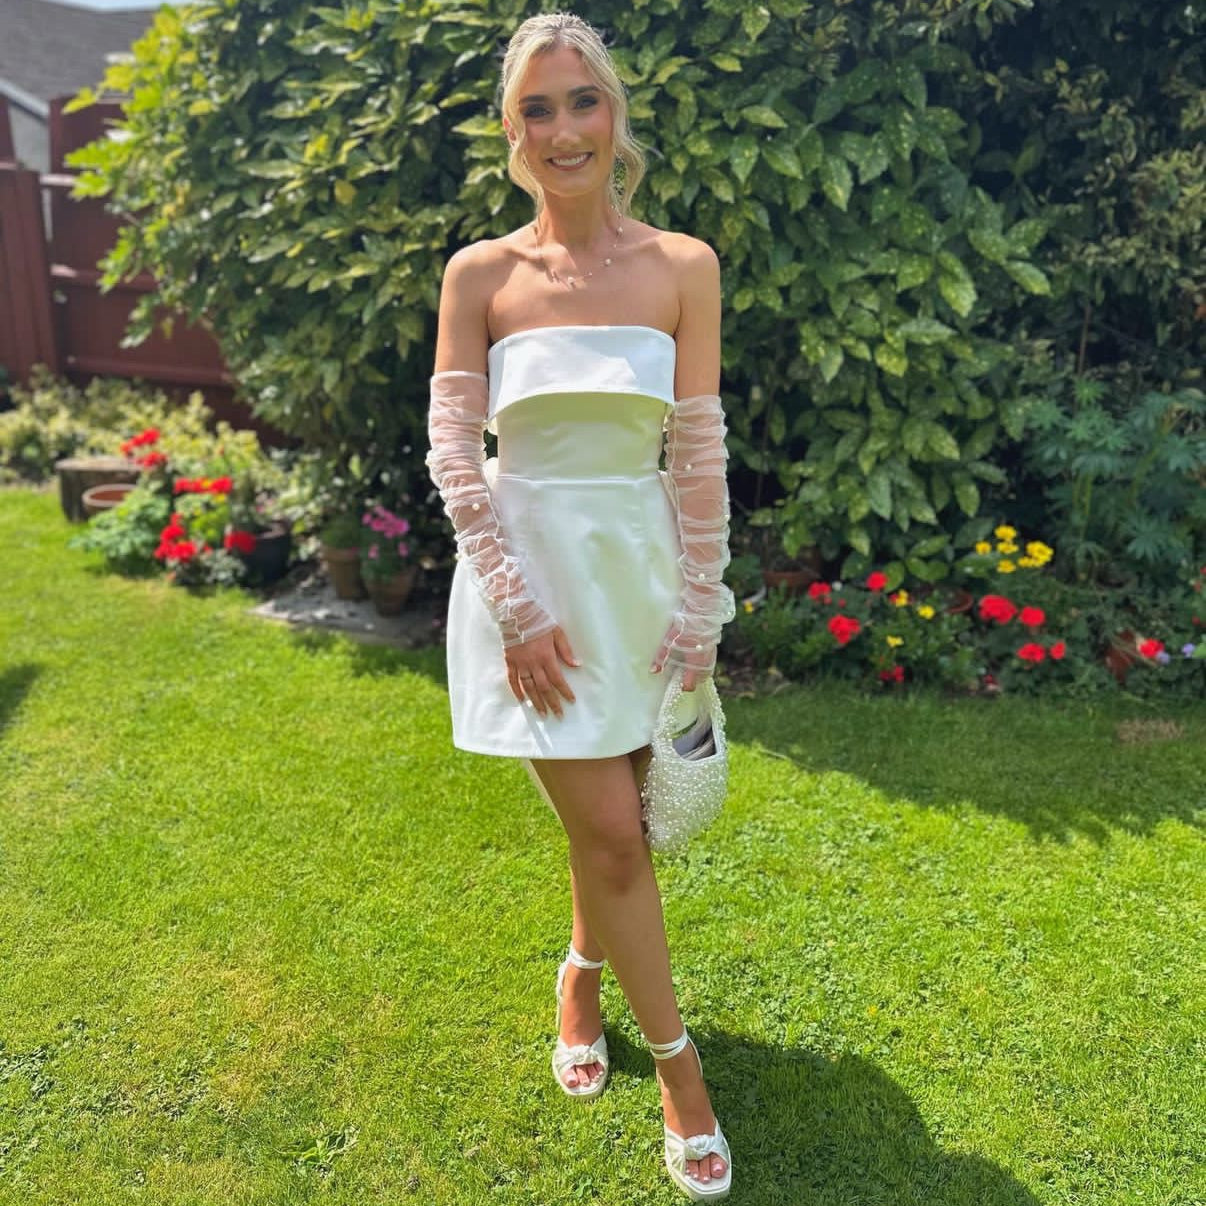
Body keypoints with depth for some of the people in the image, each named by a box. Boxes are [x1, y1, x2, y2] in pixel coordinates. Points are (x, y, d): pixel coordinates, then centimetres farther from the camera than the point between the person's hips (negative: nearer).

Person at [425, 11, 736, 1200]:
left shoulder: (682, 266, 0)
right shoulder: (479, 273, -1)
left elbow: (699, 451, -1)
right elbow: (453, 451, -5)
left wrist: (697, 610, -3)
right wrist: (520, 611, -11)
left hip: (635, 565, 2)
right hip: (527, 566, -1)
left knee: (609, 821, 14)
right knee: (612, 834, -1)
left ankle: (581, 978, 44)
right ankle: (676, 1058, 21)